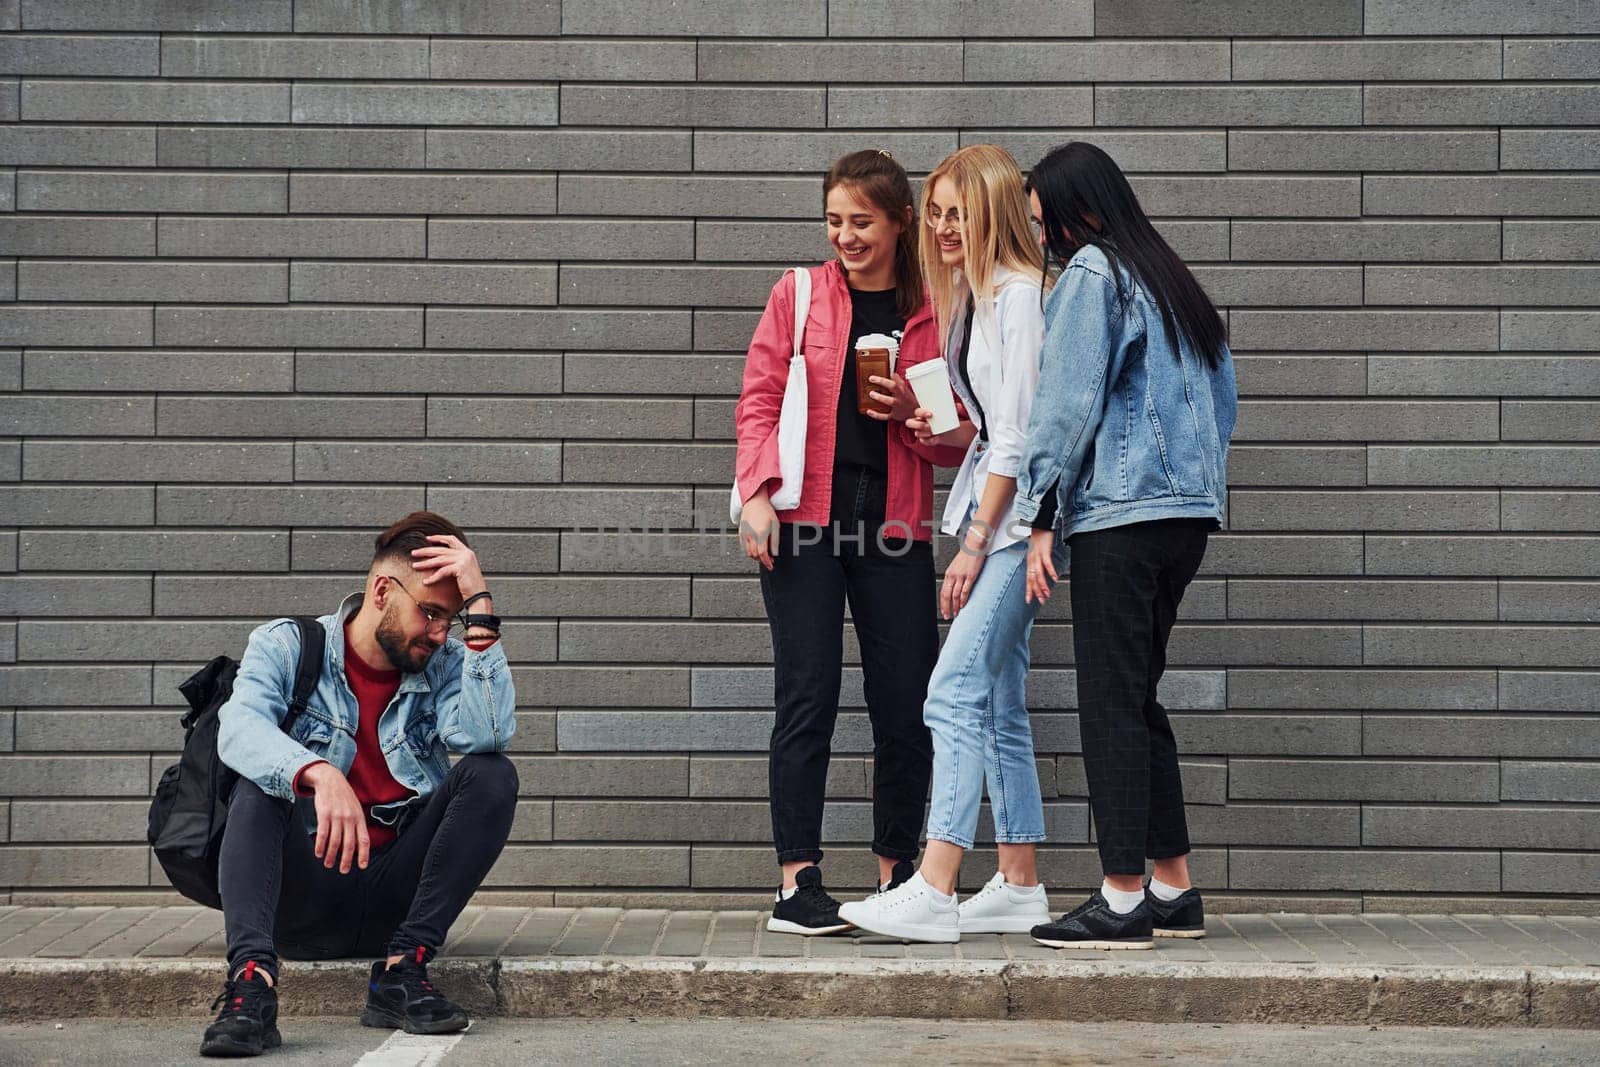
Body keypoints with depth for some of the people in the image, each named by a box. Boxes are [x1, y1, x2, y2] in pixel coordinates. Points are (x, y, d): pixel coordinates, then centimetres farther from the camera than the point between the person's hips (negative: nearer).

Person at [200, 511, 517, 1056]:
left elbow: (488, 734, -17)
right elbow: (238, 727, -22)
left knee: (492, 775, -17)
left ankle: (401, 970, -24)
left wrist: (479, 606, -17)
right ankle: (252, 979, -46)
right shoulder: (285, 646, 0)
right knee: (259, 784, -27)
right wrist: (319, 775, -41)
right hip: (301, 898, -2)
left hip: (394, 899, 2)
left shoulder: (446, 666, 6)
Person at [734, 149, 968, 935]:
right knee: (808, 698, -6)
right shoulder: (797, 295, 7)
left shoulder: (934, 313, 10)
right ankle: (796, 884, -2)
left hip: (893, 526, 2)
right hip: (805, 520, -2)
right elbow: (758, 401, 3)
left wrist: (911, 411, -8)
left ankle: (896, 880, 15)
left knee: (907, 708, 2)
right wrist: (756, 494, -10)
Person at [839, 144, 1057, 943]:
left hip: (1014, 521, -10)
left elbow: (1016, 435, -15)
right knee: (998, 704, 10)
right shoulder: (972, 297, 18)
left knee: (955, 691, -16)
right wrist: (938, 435, 6)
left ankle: (931, 894, -18)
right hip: (991, 519, 10)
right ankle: (1019, 886, 15)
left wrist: (975, 544, -15)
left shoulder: (1021, 295, -11)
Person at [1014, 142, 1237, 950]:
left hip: (1119, 512, -9)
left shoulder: (1091, 273, -4)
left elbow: (1069, 400, -10)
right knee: (1138, 696, 13)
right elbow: (1222, 394, 21)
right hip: (1189, 510, 9)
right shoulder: (1171, 280, 21)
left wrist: (1038, 517, -8)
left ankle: (1123, 898, -6)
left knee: (1112, 701, -6)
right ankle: (1173, 890, 15)